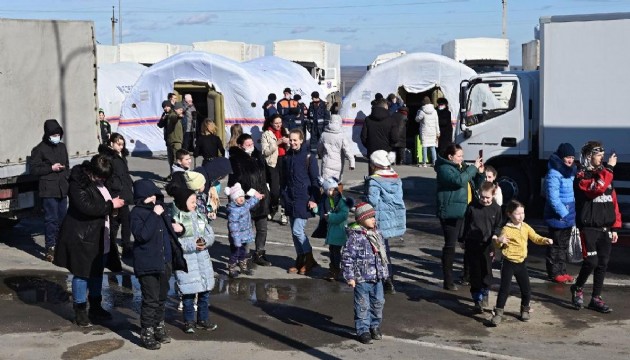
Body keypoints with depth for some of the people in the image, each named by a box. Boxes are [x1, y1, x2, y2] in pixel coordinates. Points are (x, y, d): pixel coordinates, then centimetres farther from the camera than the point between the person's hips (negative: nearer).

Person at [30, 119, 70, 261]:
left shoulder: (62, 147, 14)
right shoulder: (39, 149, -5)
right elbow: (33, 169, -7)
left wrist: (67, 177, 9)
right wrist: (51, 168, -14)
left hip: (62, 189, 6)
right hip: (49, 190, -6)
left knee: (62, 218, 12)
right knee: (51, 219, -8)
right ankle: (50, 247, -3)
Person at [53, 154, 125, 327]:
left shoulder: (99, 181, 8)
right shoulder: (78, 184, -19)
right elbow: (87, 207, -29)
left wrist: (114, 203, 4)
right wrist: (111, 205, -21)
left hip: (100, 236, 9)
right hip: (83, 237, -9)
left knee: (97, 272, 17)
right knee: (82, 273, 1)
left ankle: (95, 307, 30)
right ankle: (80, 311, 13)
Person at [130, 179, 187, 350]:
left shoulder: (158, 208, 9)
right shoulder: (137, 213, -13)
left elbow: (167, 229, 25)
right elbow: (142, 235, -27)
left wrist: (176, 227, 2)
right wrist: (154, 215, -26)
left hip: (165, 261, 7)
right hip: (147, 264, -7)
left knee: (162, 297, 18)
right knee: (151, 300, -4)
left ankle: (159, 327, 33)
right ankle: (147, 333, 8)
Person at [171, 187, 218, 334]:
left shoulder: (200, 217, 8)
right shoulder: (175, 219, -11)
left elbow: (210, 234, 8)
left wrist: (205, 241, -13)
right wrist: (192, 244, -22)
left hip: (203, 259, 6)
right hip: (185, 261, -6)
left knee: (205, 290, 12)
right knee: (189, 293, 0)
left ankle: (203, 319, 28)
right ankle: (189, 321, 18)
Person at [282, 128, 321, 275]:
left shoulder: (308, 157, -8)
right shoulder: (287, 157, 9)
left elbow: (315, 180, -7)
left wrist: (314, 199, -12)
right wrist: (284, 195, 13)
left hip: (304, 199, -6)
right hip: (290, 199, 6)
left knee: (298, 230, -12)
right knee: (294, 231, 10)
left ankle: (309, 260, 3)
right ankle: (300, 260, 21)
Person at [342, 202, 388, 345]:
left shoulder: (377, 234, 8)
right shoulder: (355, 236, -15)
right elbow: (347, 257, -16)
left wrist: (385, 272, 22)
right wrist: (350, 276, -17)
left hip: (377, 278, 7)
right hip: (361, 279, -7)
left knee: (378, 303, 15)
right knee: (362, 306, 1)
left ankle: (375, 326, 32)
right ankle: (363, 330, 12)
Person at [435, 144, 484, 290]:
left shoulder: (463, 167, 14)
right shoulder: (444, 169, -10)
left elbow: (476, 186, 22)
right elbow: (459, 180, -27)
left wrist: (480, 173, 4)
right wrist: (474, 168, -18)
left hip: (465, 212, 8)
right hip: (451, 214, -8)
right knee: (450, 246, -2)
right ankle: (448, 282, 3)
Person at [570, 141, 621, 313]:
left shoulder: (604, 174, 14)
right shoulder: (581, 176, -7)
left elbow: (613, 201, 15)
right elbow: (597, 188, -28)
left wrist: (615, 227, 10)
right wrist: (609, 168, -21)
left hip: (605, 228, 7)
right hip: (589, 227, -6)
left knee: (603, 264, 6)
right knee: (591, 261, -12)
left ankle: (596, 298, 14)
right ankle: (578, 288, 13)